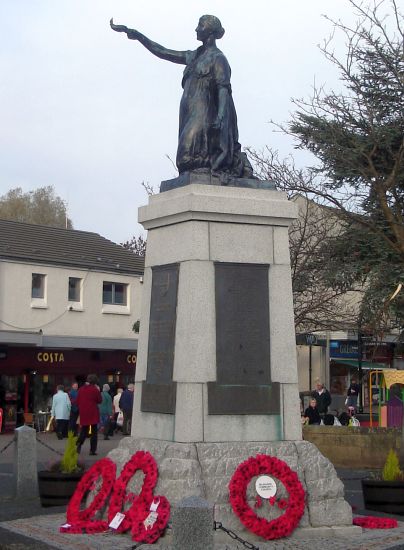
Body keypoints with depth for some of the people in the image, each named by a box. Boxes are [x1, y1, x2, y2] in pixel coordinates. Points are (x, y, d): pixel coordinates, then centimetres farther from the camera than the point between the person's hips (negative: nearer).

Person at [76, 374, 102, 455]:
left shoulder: (81, 389, 3)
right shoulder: (95, 390, -11)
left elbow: (77, 401, 7)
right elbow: (99, 400, -3)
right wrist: (98, 392, 7)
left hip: (83, 413, 4)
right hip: (93, 413, -4)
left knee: (84, 430, 15)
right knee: (94, 432, 5)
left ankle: (79, 443, -9)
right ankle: (92, 450, 2)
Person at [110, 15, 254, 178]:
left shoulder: (217, 58, 0)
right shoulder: (194, 56, 23)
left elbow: (224, 88, -12)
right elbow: (163, 52, 25)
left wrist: (220, 116, -27)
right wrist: (137, 35, 22)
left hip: (204, 114, -7)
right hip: (190, 114, 7)